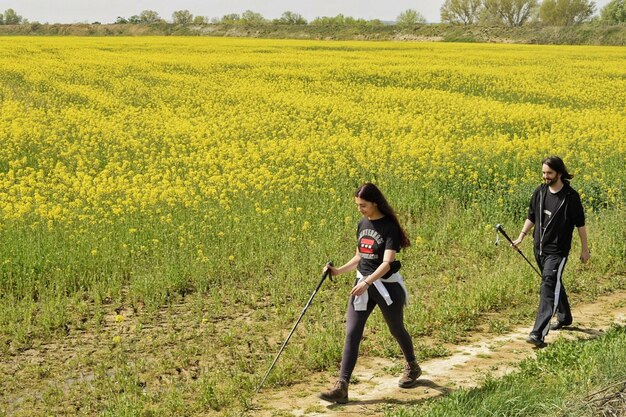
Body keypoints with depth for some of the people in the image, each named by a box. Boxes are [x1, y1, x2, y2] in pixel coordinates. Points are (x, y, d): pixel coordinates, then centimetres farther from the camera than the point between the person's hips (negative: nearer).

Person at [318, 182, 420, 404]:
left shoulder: (389, 226, -15)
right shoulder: (362, 224, 7)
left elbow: (387, 262, -24)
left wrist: (367, 282, -35)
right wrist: (339, 271, 2)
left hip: (386, 284, -6)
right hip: (363, 284, 6)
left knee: (396, 329, 15)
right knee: (351, 333, -7)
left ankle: (412, 367, 44)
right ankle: (341, 387, -11)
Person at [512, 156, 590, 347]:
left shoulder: (571, 196, -12)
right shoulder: (540, 192, 3)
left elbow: (580, 224, -4)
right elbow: (531, 217, 14)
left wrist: (585, 249, 0)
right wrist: (521, 236, 3)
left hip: (557, 250, -6)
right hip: (540, 248, 6)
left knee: (549, 286, -17)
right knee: (555, 284, 22)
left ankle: (538, 333, -24)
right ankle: (565, 317, 45)